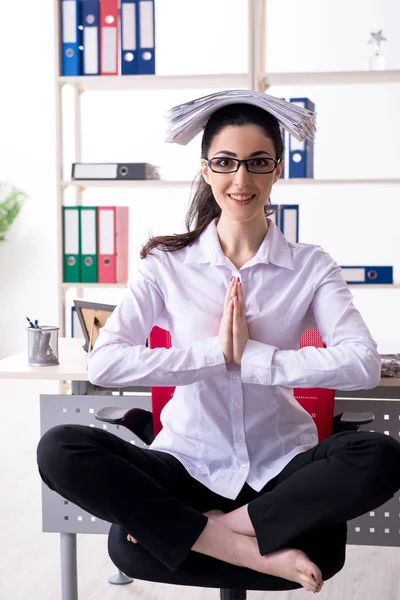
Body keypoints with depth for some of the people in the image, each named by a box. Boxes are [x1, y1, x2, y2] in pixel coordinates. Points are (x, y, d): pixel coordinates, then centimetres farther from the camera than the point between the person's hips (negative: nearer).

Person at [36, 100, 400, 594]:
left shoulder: (310, 266, 0)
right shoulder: (167, 263, 0)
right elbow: (104, 363, -15)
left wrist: (251, 356, -19)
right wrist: (217, 352, -17)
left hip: (281, 467, 0)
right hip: (189, 459, 1)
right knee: (60, 450, -24)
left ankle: (210, 528, -17)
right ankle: (254, 551, -22)